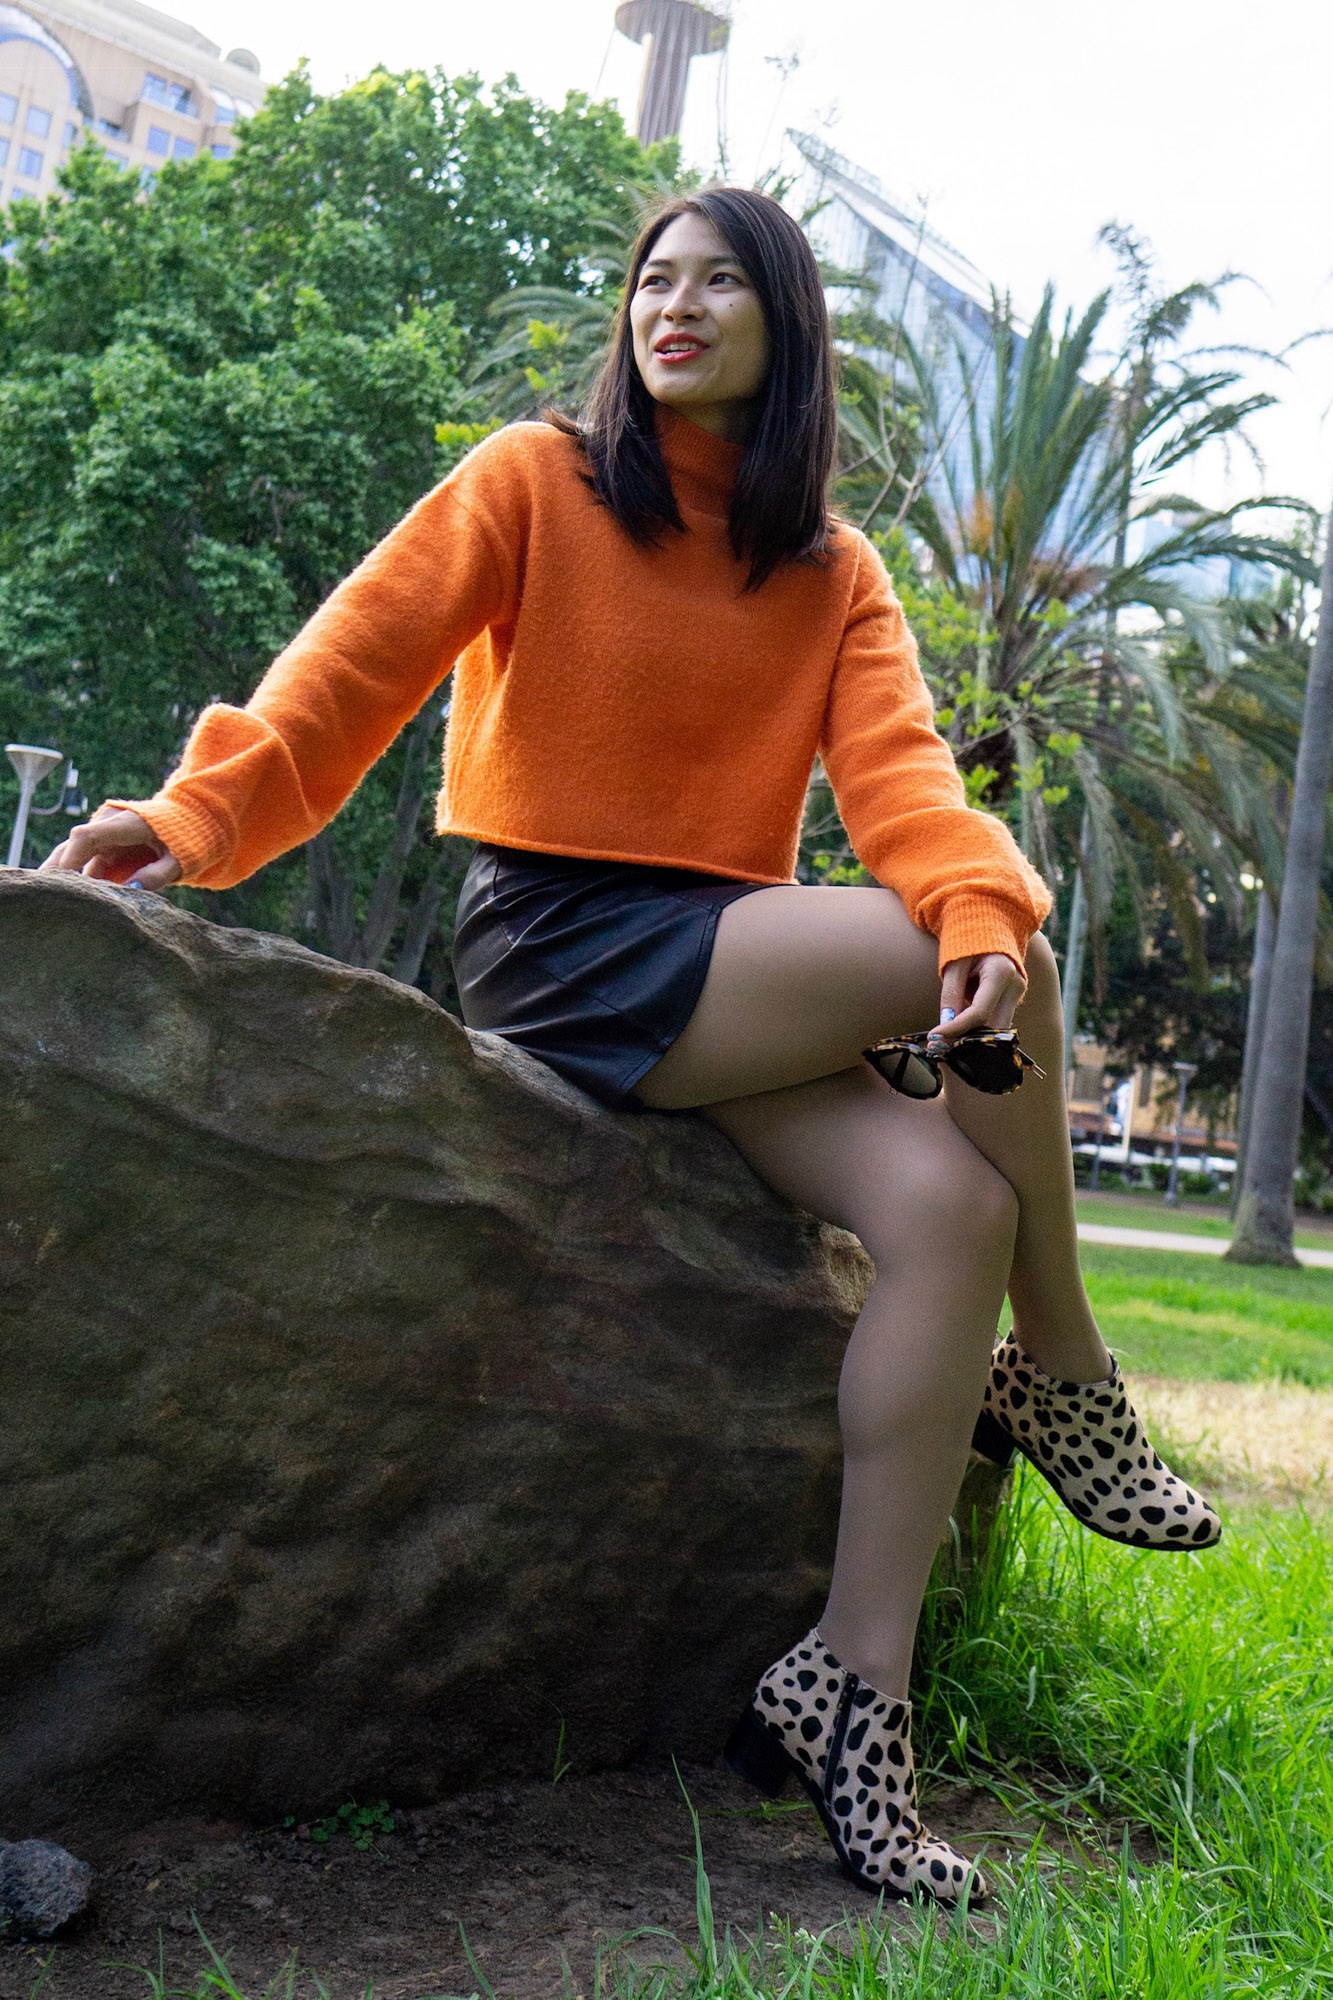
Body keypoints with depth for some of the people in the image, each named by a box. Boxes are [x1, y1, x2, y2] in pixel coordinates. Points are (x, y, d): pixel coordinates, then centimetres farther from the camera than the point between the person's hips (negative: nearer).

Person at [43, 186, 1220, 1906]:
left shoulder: (836, 577, 12)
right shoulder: (536, 481, 2)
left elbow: (896, 766, -5)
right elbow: (364, 655, -10)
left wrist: (980, 901, -27)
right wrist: (204, 811, -27)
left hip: (726, 960, 5)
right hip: (560, 947, -5)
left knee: (949, 1204, -22)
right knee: (1010, 971, -21)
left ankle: (852, 1688, -15)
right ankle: (1061, 1377, 0)